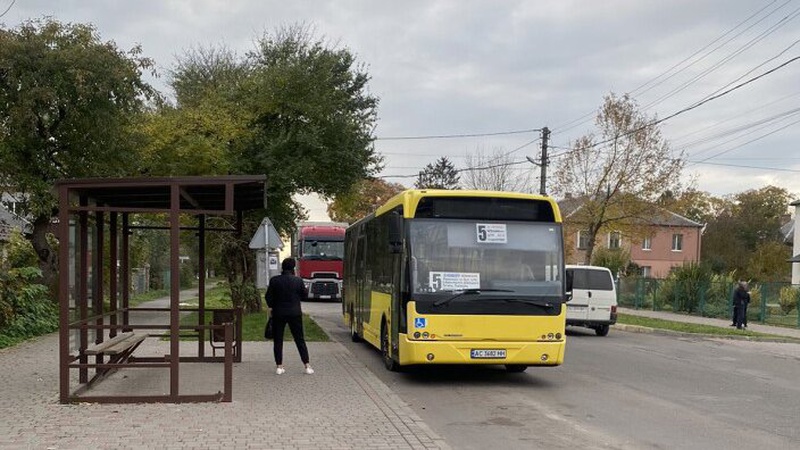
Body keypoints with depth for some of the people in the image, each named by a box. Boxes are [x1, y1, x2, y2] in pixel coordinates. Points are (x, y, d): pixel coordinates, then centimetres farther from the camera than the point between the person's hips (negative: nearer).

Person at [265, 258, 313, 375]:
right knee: (300, 339, 7)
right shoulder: (298, 280, -6)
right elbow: (305, 296, 1)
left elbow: (268, 296, -4)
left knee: (278, 340, 9)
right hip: (295, 313, 0)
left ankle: (279, 366, 8)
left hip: (278, 313, 0)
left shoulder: (274, 280, -6)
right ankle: (307, 365, 6)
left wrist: (271, 307, 12)